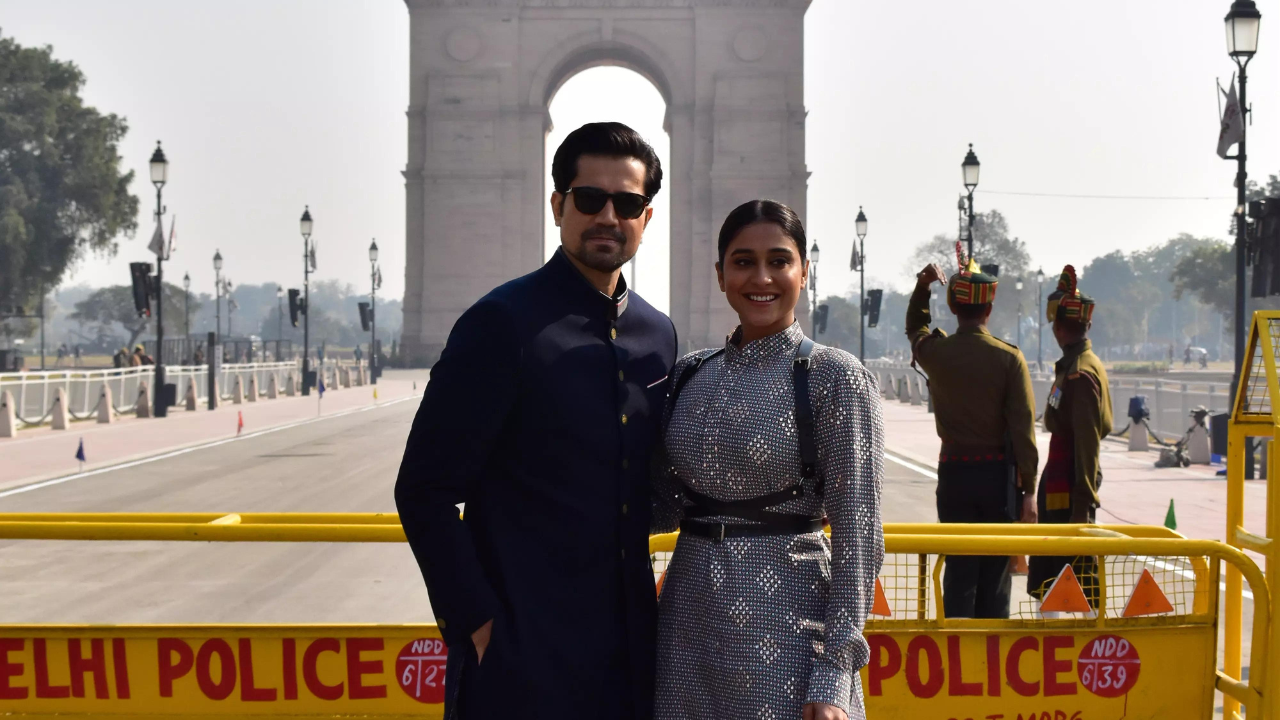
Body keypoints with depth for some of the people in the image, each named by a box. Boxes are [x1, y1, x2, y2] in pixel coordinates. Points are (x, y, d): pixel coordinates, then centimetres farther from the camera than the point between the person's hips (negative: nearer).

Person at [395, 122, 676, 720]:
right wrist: (475, 622, -13)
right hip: (523, 652, -6)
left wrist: (645, 594, 11)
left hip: (628, 645, 6)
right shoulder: (503, 323, -10)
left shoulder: (657, 334, 10)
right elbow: (425, 491, -11)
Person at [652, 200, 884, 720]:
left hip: (784, 626, -5)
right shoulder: (690, 375, 8)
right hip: (688, 619, 5)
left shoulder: (835, 378, -7)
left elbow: (857, 535, -9)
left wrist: (834, 674, -14)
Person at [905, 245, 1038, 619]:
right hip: (999, 475, -2)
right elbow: (1023, 427, -10)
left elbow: (915, 329, 25)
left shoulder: (935, 353, -3)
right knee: (996, 572, 6)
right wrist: (1029, 490, -5)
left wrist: (922, 287, 24)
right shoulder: (1009, 358, -9)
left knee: (959, 571, 7)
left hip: (954, 473, 2)